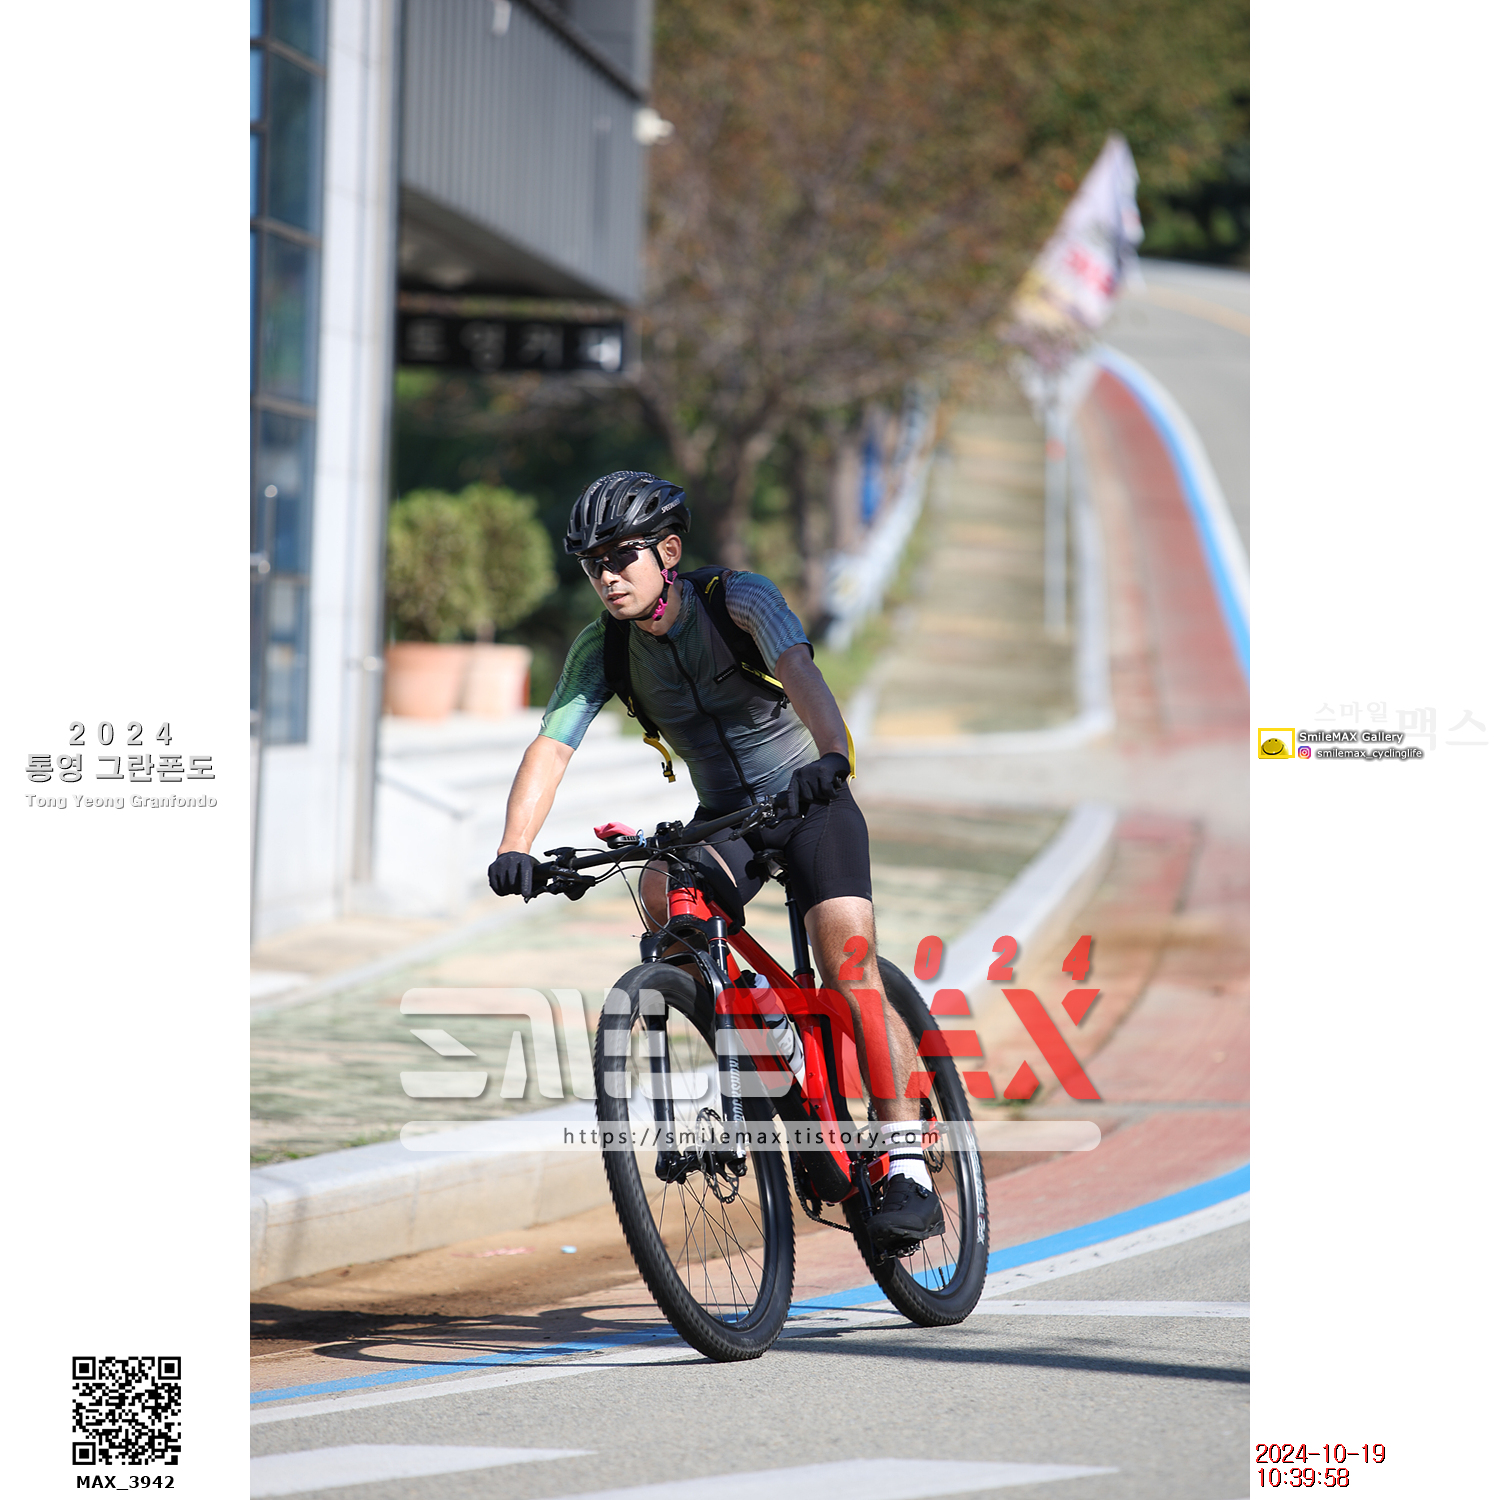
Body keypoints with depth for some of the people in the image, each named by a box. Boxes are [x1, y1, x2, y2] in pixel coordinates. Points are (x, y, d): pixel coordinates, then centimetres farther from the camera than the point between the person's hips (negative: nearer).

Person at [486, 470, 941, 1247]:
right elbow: (550, 747, -18)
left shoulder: (741, 599, -19)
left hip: (812, 802, -3)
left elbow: (799, 672, -37)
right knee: (663, 891, -29)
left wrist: (831, 754, -58)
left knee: (849, 968, -21)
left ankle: (909, 1174, -17)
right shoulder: (602, 647, -8)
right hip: (723, 818, 3)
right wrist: (514, 848, -35)